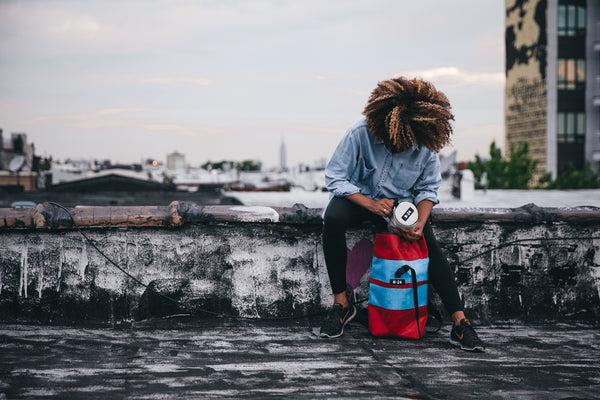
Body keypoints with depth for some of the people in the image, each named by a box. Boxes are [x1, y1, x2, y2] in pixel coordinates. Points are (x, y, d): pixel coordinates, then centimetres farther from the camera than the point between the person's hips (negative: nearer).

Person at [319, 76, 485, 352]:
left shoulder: (426, 145, -16)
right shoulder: (360, 133, -24)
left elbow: (428, 189, -3)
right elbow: (334, 177, -17)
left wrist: (420, 223, -22)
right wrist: (371, 204, -28)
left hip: (401, 203, 2)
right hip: (358, 197, -2)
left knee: (430, 246, -21)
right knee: (333, 219, -34)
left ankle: (460, 324, -17)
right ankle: (341, 304, -20)